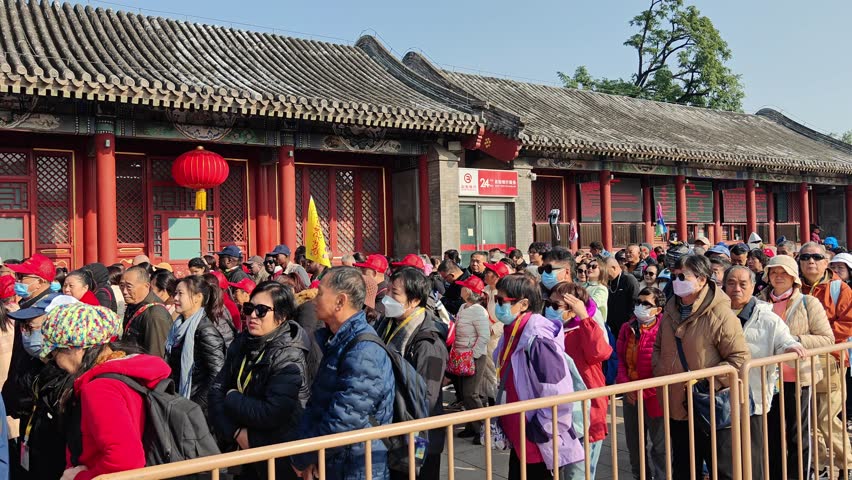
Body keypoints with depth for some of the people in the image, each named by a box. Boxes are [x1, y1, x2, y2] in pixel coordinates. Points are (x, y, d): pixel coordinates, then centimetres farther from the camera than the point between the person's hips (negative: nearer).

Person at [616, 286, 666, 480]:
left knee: (659, 444, 7)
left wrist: (643, 393, -17)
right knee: (634, 443, 19)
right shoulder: (627, 329, 3)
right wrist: (625, 385, -8)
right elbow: (620, 360, 6)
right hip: (630, 395, 6)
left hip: (653, 396, -6)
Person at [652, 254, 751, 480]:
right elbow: (658, 348, 19)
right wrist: (660, 370, 2)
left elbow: (740, 358, -19)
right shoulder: (671, 311, 6)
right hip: (677, 408, 7)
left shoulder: (720, 314, -17)